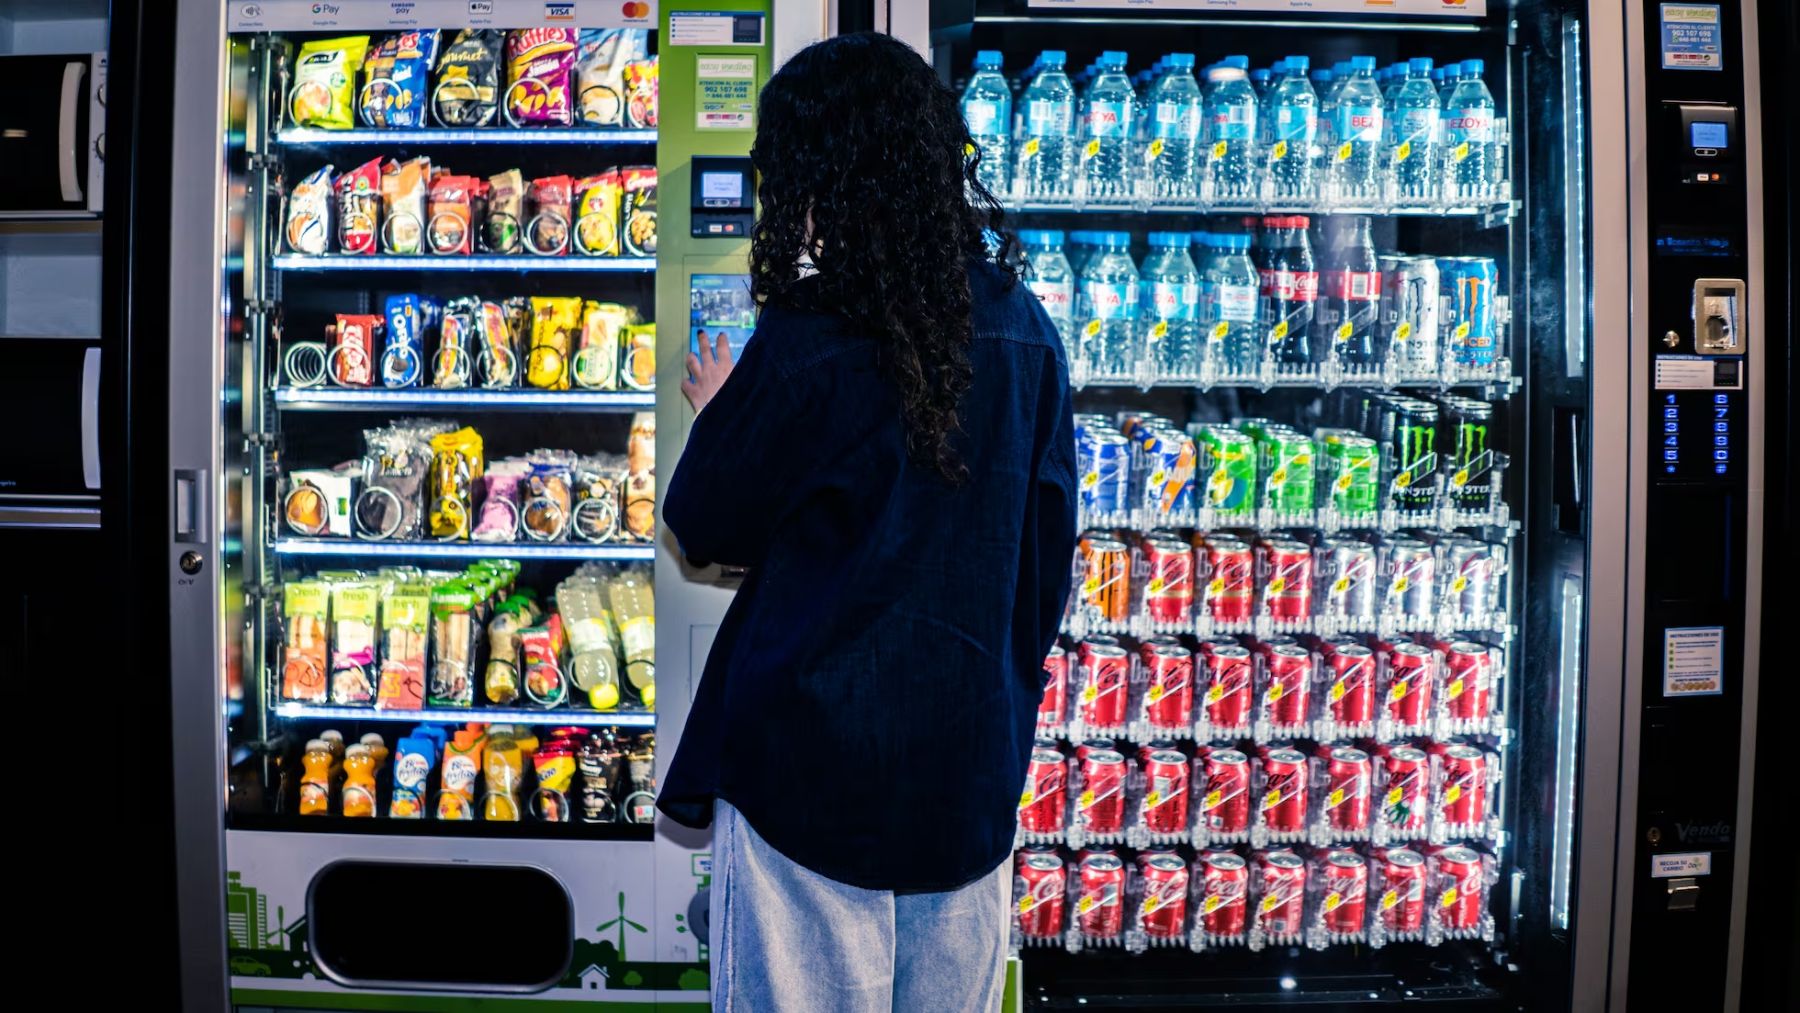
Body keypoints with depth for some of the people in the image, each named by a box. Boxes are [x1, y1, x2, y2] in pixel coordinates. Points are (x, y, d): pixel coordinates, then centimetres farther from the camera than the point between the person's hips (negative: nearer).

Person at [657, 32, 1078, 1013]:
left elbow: (706, 527, -5)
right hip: (970, 779, 5)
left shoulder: (808, 339, -17)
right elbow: (1046, 556, 7)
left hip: (815, 767, -5)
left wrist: (716, 411, 14)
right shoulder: (1023, 328, -1)